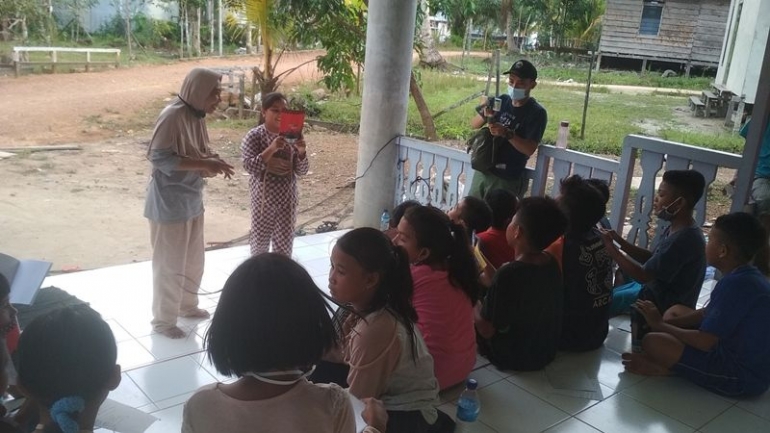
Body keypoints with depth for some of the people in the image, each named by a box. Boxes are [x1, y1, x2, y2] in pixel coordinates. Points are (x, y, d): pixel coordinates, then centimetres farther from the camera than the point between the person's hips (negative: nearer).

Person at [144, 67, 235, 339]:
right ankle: (163, 319, 19)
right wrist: (204, 164, -27)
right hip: (170, 202, -9)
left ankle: (187, 305, 38)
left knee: (193, 260, 19)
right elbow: (160, 158, -25)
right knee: (170, 264, 3)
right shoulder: (172, 116, -19)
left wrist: (212, 162, -4)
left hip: (192, 200, 9)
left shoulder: (197, 116, 7)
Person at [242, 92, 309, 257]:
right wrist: (271, 149, -30)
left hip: (287, 199, 2)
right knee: (260, 240, 12)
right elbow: (249, 166, -20)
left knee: (285, 243, 10)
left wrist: (301, 152, -21)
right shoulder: (254, 136, -8)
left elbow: (301, 171, -2)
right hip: (263, 199, -2)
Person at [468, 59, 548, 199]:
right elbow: (474, 125, 6)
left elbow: (530, 149, -19)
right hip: (482, 171, 5)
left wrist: (507, 134, -33)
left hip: (507, 180, -5)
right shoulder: (502, 100, 2)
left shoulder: (537, 113, -11)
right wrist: (485, 115, -16)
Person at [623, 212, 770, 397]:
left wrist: (659, 325, -10)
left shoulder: (735, 284, -25)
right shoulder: (749, 276, 6)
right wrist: (665, 323, 4)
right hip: (754, 365, 10)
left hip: (742, 377, -10)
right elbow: (706, 314, 14)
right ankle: (667, 361, 5)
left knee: (653, 342, -24)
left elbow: (704, 342, -23)